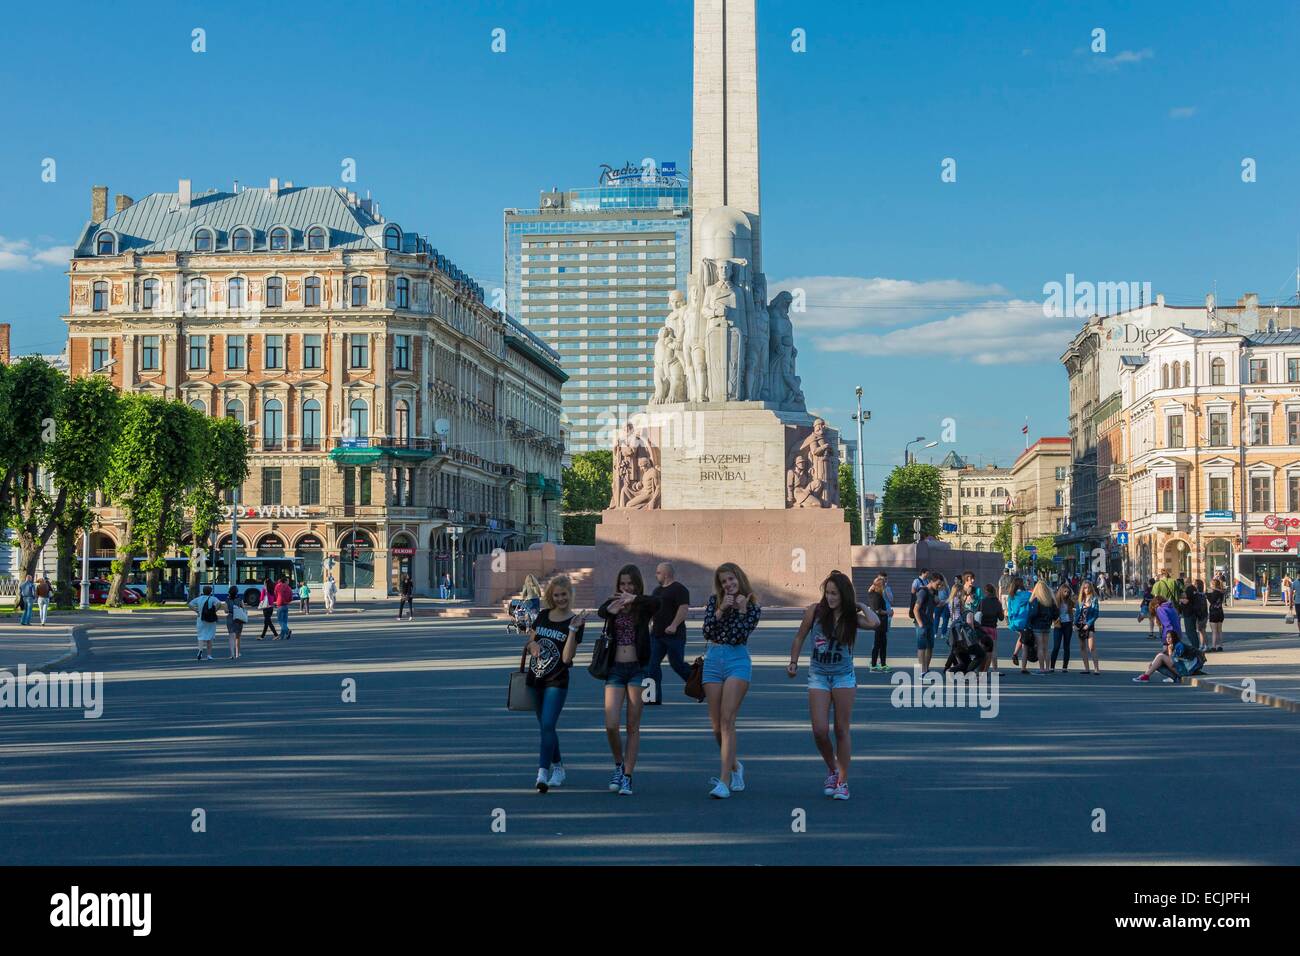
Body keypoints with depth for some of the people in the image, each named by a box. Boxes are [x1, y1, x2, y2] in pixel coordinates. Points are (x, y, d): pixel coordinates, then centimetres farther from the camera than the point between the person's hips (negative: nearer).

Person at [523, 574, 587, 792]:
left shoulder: (575, 621, -8)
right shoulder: (543, 615, 5)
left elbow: (567, 657, -16)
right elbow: (529, 642, 16)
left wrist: (573, 629, -24)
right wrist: (532, 645, -7)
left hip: (557, 681, -5)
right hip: (536, 678, 5)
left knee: (548, 726, -17)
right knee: (544, 727, 14)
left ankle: (543, 773, -20)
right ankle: (558, 768, 30)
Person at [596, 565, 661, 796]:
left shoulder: (643, 607, 0)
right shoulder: (612, 604, 5)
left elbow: (657, 603, -25)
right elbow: (601, 611, -19)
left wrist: (633, 598, -42)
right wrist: (611, 610, -43)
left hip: (637, 669, -1)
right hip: (615, 669, 1)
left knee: (633, 727, 1)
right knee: (611, 725, -6)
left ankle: (627, 777, 7)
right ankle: (619, 765, 20)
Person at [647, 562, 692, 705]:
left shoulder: (679, 589, -10)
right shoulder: (657, 591, 17)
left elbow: (684, 608, -20)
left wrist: (674, 625, -25)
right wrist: (650, 624, 16)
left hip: (674, 635, -8)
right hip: (657, 634, 8)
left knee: (677, 664, -2)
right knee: (652, 664, 0)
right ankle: (654, 697, 3)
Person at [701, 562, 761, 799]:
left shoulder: (752, 607, 3)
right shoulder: (714, 601, 9)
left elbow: (740, 637, -8)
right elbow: (707, 631, -2)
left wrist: (741, 610, -11)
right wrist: (721, 609, -10)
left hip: (738, 660, -4)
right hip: (713, 660, 4)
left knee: (727, 720, -16)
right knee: (716, 724, 6)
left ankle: (724, 780, -20)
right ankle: (735, 766, 31)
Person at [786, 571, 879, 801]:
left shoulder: (852, 617, -5)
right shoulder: (815, 611, -3)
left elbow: (874, 623, -25)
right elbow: (799, 638, 9)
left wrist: (861, 605, -10)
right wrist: (794, 662, 2)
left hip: (843, 676, -1)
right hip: (818, 676, 1)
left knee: (842, 730, 1)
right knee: (820, 730, -6)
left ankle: (842, 781, 9)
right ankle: (832, 771, 19)